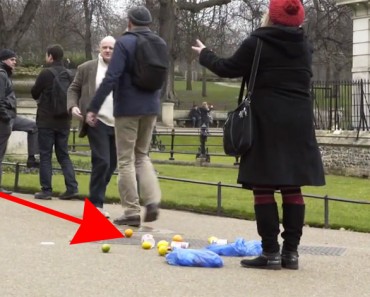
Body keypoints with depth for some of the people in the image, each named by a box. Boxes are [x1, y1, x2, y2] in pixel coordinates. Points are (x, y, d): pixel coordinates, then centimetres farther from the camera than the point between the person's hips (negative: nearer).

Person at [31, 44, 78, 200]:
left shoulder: (46, 73, -12)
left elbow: (34, 93, -1)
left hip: (46, 121, -5)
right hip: (64, 121, 5)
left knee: (45, 155, 1)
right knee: (63, 155, 11)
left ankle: (46, 190, 0)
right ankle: (72, 187, -1)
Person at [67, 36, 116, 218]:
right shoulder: (86, 68, 4)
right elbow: (73, 89, 8)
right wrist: (72, 106, -11)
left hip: (117, 124, 4)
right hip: (97, 122, -4)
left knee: (111, 164, 9)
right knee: (102, 162, -14)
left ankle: (96, 197, 25)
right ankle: (96, 203, -7)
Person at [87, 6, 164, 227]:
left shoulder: (125, 43, -12)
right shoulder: (160, 43, 6)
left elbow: (111, 78, -19)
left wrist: (94, 108, -16)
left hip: (127, 108, -5)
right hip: (151, 108, 5)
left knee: (126, 160, 3)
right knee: (142, 155, 18)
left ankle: (132, 212, 3)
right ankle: (152, 200, 0)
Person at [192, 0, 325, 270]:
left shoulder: (257, 43, -6)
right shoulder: (304, 46, 10)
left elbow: (228, 68, 2)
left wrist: (205, 55, 21)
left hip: (267, 122, -5)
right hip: (298, 123, 5)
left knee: (263, 187, -2)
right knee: (292, 187, 6)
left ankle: (271, 253, -5)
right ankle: (291, 251, 7)